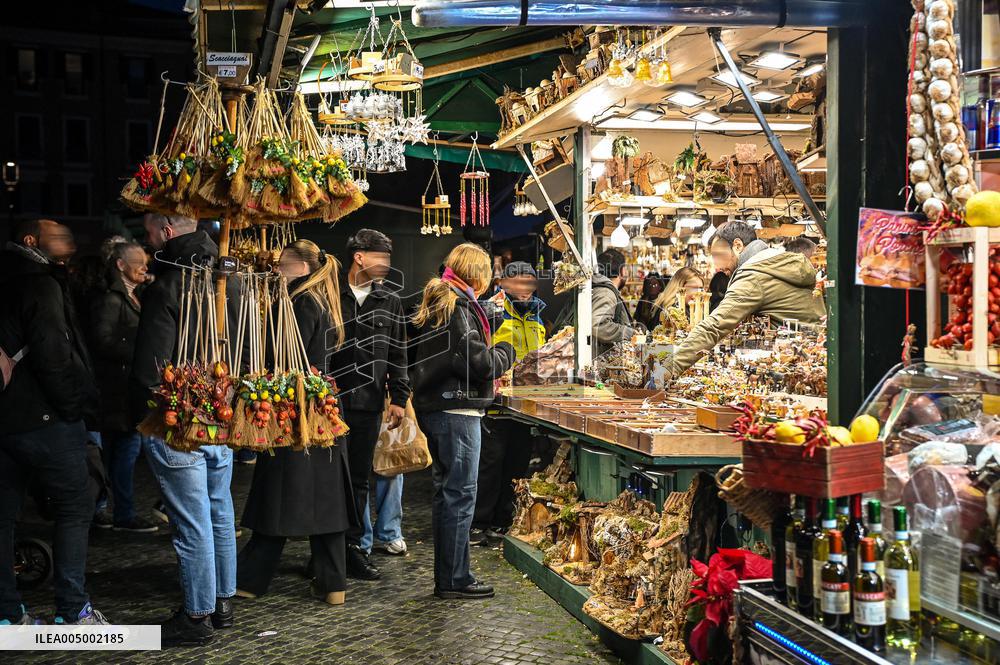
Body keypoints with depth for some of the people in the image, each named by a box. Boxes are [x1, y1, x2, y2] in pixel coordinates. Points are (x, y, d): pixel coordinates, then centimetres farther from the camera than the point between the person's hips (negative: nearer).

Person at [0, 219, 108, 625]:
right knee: (74, 508, 1)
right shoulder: (41, 285, -11)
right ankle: (71, 611, 1)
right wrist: (75, 404, -11)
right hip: (44, 419, -8)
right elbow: (52, 355, -20)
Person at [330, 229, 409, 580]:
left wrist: (399, 398, 4)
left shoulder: (390, 303, 10)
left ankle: (354, 547, 12)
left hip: (368, 405, 2)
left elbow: (398, 355, 11)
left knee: (359, 479, 6)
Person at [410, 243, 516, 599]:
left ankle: (445, 576, 22)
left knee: (446, 493, 15)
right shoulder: (457, 306, -15)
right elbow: (479, 362, -19)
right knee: (460, 494, -4)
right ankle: (455, 579, 1)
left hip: (435, 408, 10)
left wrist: (492, 356, 12)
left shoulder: (435, 303, 15)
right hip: (456, 410, -10)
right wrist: (505, 351, 0)